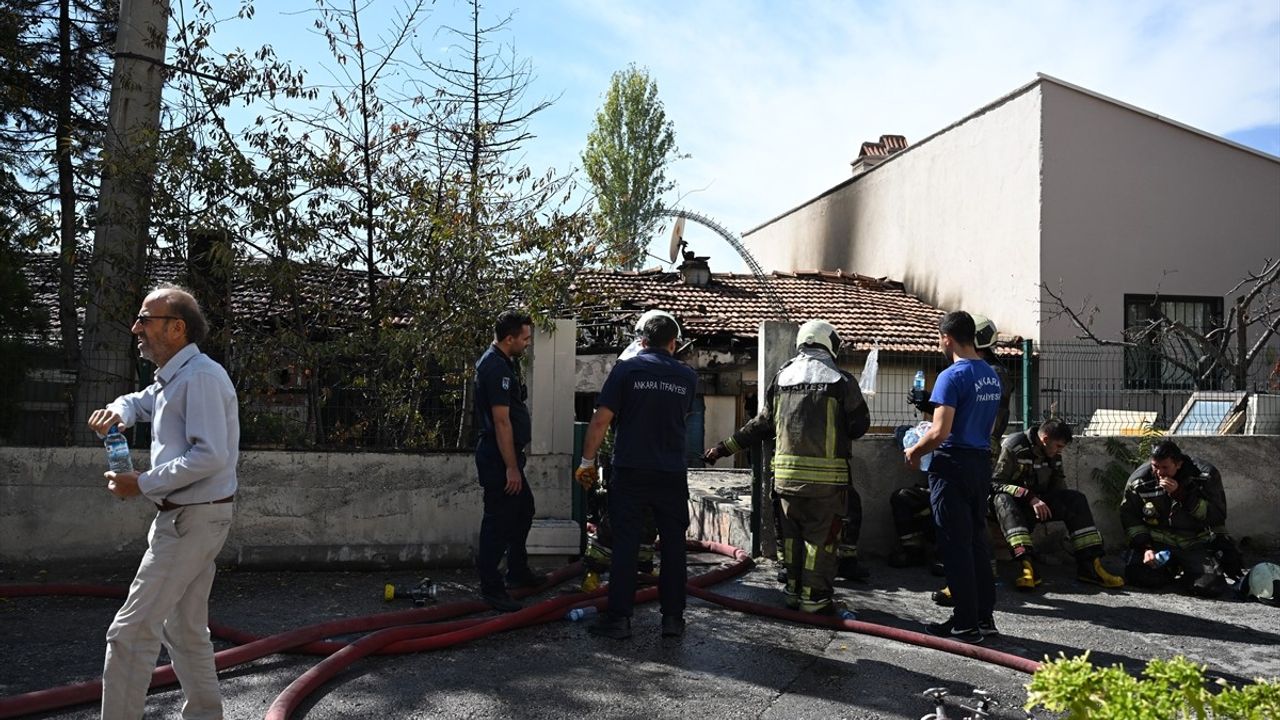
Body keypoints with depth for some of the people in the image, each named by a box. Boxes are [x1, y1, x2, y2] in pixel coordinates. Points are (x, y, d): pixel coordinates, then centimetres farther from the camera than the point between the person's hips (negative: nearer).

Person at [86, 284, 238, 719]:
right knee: (186, 631, 17)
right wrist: (118, 410, 8)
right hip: (186, 517, 11)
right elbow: (140, 402, 32)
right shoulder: (172, 379, 14)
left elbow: (210, 456, -26)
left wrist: (142, 484, -18)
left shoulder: (200, 376, -18)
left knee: (131, 631, -8)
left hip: (193, 518, -11)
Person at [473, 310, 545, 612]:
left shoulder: (504, 362, 13)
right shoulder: (496, 367, -21)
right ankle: (491, 588, 8)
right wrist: (511, 467, -23)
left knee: (523, 508, 22)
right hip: (498, 458, -11)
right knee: (499, 519, -3)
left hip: (508, 454, 11)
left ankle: (518, 571, 36)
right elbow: (501, 421, -24)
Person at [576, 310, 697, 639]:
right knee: (673, 545, 10)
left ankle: (618, 618, 5)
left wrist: (587, 460, 0)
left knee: (625, 544, 2)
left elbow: (601, 419, -8)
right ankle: (673, 618, 15)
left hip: (631, 472, -2)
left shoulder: (626, 368, -4)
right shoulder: (687, 377, 6)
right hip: (673, 474, 2)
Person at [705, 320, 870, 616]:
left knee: (792, 534, 15)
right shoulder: (841, 381, -5)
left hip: (787, 472, 4)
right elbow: (859, 426, -1)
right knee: (820, 536, 4)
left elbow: (762, 424, 10)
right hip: (827, 475, -4)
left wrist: (725, 448, 20)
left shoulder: (782, 378, 7)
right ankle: (814, 598, 7)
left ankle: (794, 591, 22)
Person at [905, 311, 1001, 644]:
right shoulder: (992, 375, 10)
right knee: (977, 540, 15)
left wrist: (914, 451, -4)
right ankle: (985, 615, 21)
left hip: (953, 466, -8)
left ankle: (966, 623, 5)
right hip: (983, 462, 8)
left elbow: (940, 432, -21)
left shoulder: (953, 376, -16)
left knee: (955, 545, -1)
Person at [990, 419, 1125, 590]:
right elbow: (995, 483, -21)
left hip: (1037, 502, 6)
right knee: (1002, 499, -40)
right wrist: (1030, 497, -30)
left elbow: (1058, 488, 15)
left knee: (1076, 498, -15)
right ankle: (1026, 565, -54)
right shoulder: (1013, 447, -15)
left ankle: (1089, 565, -20)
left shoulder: (1054, 455, 8)